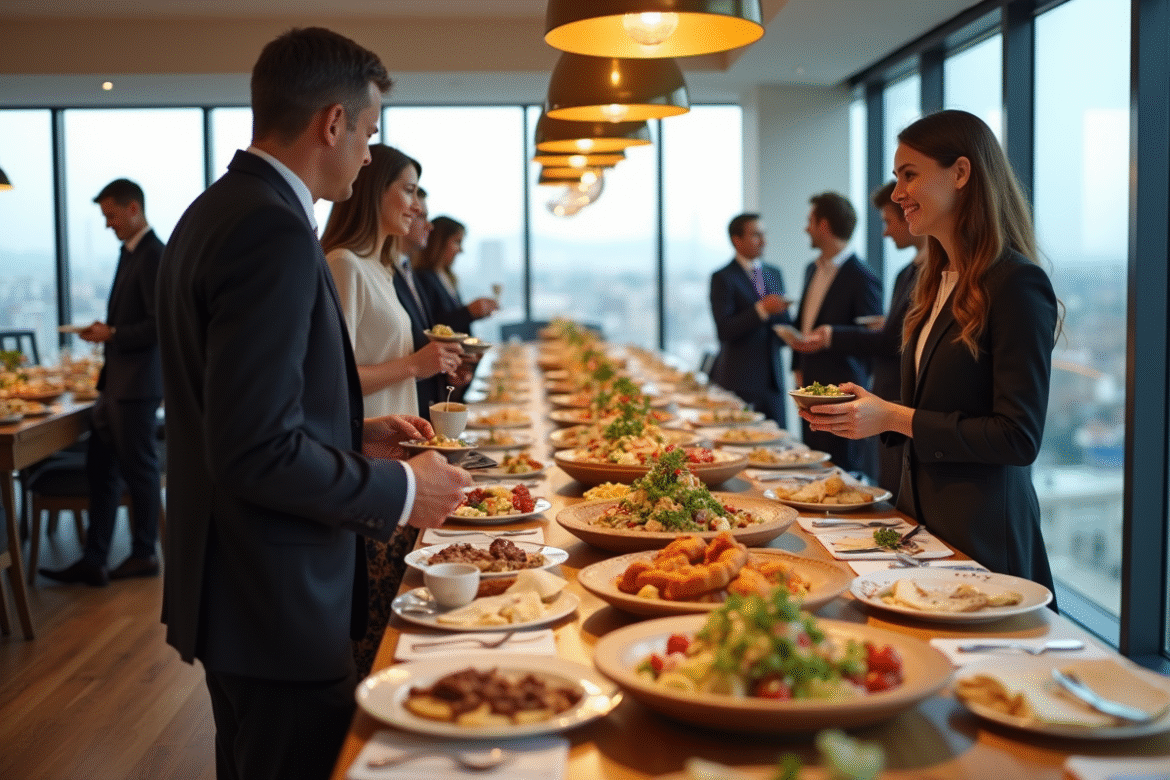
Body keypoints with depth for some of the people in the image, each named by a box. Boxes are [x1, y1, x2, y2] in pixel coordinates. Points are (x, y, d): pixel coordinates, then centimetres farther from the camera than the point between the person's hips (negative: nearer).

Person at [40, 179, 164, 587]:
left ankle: (145, 554, 18)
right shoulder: (131, 252, 14)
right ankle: (94, 561, 17)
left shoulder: (153, 255, -15)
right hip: (116, 382, 9)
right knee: (100, 469, 10)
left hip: (136, 384, -9)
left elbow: (160, 323, -21)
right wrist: (106, 332, 5)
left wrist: (111, 334, -13)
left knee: (139, 470, 4)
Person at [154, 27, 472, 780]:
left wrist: (356, 435, 13)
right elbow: (257, 452, -27)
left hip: (228, 588, 10)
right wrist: (401, 491, -15)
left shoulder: (214, 211, 9)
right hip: (278, 604, -10)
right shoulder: (274, 233, -22)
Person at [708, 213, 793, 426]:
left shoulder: (774, 274, 15)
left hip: (773, 377, 6)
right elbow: (724, 330, -15)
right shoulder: (722, 278, -6)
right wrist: (761, 309, -22)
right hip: (739, 382, -6)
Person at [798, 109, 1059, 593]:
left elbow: (1019, 438, -20)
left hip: (984, 531, -8)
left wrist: (895, 418, -20)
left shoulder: (1017, 285, -16)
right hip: (919, 512, 8)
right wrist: (867, 410, -1)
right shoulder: (936, 284, 10)